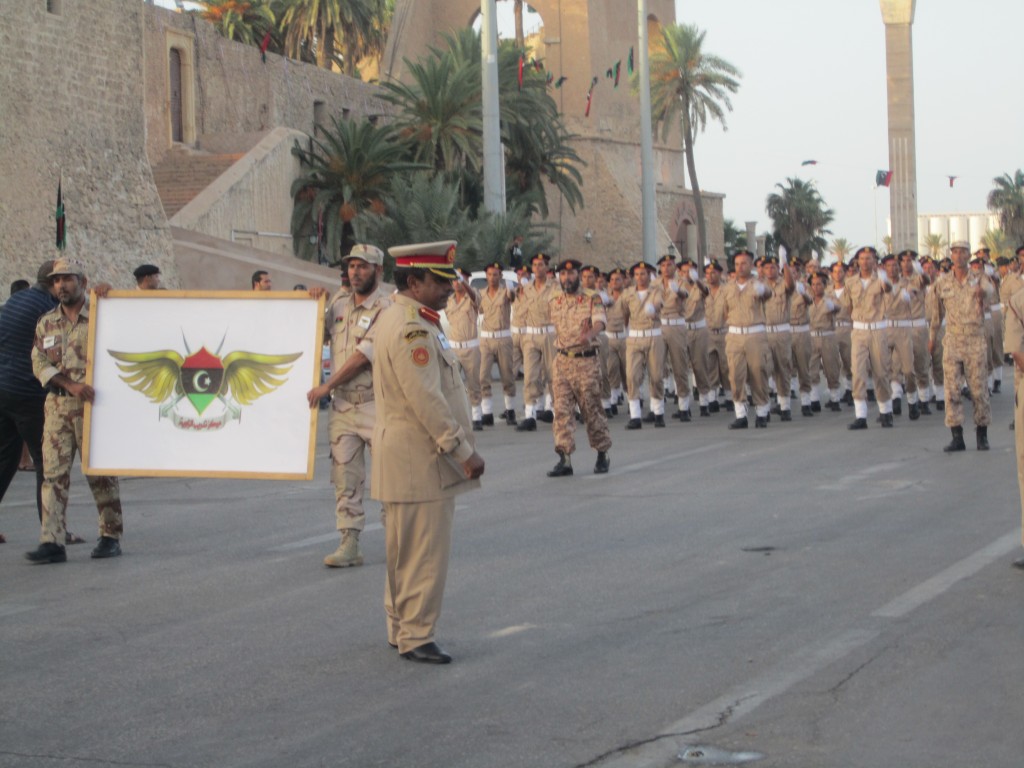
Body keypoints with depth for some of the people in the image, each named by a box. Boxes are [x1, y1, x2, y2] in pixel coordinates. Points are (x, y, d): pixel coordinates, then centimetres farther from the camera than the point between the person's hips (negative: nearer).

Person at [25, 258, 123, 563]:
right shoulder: (46, 323, 12)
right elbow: (39, 363, 2)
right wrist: (71, 385, -14)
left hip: (93, 404, -3)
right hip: (58, 404, 3)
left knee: (100, 472, 2)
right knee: (53, 472, -4)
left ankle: (111, 537, 12)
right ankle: (52, 542, -6)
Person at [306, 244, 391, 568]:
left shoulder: (386, 308, -11)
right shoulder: (339, 301, 10)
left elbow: (363, 356, -16)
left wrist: (327, 386, -13)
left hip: (375, 404, -6)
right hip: (342, 405, 6)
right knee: (345, 477, 5)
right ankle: (349, 544, 8)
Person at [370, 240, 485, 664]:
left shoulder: (402, 319, 15)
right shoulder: (411, 328, -19)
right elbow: (426, 399, -24)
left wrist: (460, 447, 20)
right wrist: (464, 451, -20)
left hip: (409, 458, 11)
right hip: (418, 459, -11)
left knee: (406, 553, 17)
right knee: (424, 553, -5)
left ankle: (402, 629, 27)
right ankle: (415, 637, 1)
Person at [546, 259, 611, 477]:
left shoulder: (592, 300, -3)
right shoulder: (553, 304, 11)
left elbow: (600, 322, -21)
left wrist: (589, 334, -40)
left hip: (586, 361, -3)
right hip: (562, 361, 3)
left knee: (592, 410, 3)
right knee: (562, 410, -5)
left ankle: (602, 455, 19)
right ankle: (565, 459, -6)